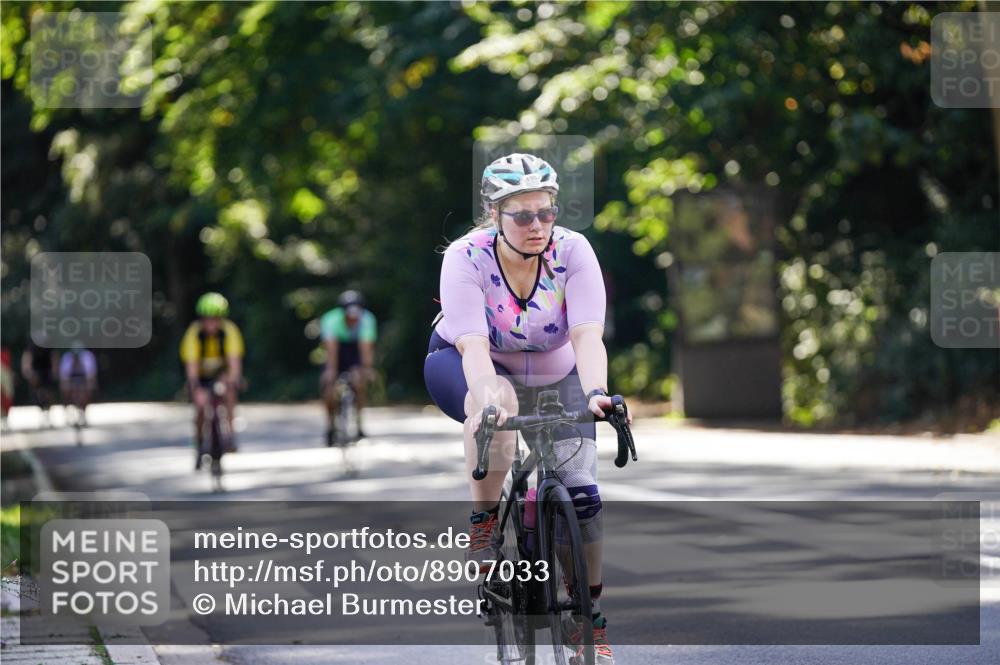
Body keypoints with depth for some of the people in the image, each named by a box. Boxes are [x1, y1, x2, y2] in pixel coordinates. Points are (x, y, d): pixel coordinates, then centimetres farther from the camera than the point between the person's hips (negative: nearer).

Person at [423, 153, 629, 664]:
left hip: (554, 376, 2)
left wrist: (596, 393, -53)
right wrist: (488, 398, -58)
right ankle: (484, 521, -20)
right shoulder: (466, 258, -27)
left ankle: (591, 617, 3)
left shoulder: (572, 251, -24)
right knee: (499, 401, -39)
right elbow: (473, 344, -38)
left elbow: (587, 335, -34)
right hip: (464, 365, -2)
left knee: (580, 492, -14)